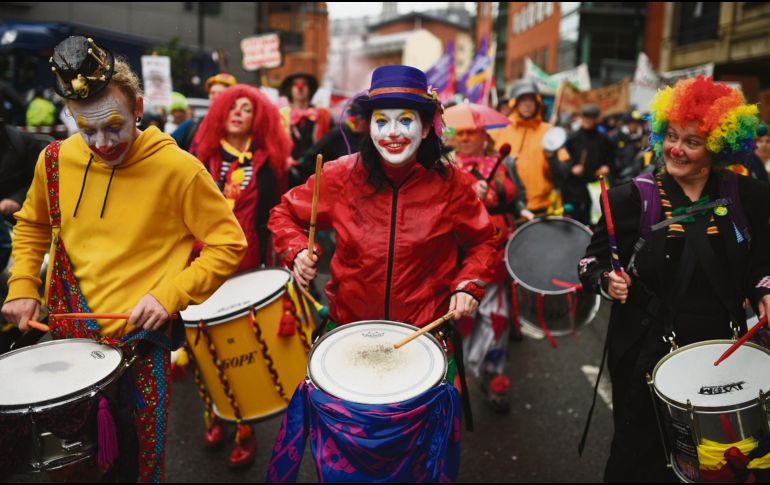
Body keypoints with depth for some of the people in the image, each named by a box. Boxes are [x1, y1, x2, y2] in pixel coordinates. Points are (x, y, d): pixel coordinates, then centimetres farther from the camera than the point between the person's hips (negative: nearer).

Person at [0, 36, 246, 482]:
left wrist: (169, 294, -19)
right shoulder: (57, 160, -1)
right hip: (68, 332, 4)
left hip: (139, 341, -4)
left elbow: (228, 246, -10)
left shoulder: (177, 168, -15)